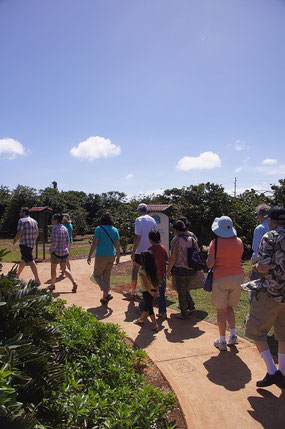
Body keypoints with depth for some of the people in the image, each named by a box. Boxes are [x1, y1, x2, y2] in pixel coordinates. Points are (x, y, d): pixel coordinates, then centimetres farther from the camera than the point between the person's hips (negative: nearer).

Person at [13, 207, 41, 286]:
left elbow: (19, 233, -16)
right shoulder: (34, 221, 12)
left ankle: (37, 280, -15)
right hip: (32, 244, 9)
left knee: (30, 261, -11)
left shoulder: (22, 220, -10)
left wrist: (15, 240, -1)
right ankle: (17, 276, 38)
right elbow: (37, 233, 14)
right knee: (23, 260, 22)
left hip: (24, 244, -8)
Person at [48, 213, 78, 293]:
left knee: (53, 268, 14)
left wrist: (50, 250, -6)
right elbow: (67, 241, 11)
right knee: (64, 268, 16)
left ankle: (52, 285, 28)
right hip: (65, 252, 7)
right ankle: (74, 283, 3)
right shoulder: (64, 228, 5)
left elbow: (54, 243, -20)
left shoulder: (55, 228, -17)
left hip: (56, 252, -7)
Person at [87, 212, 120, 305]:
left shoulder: (99, 229, -9)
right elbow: (117, 245, 3)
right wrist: (118, 256, 13)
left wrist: (89, 256, -7)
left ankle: (107, 293, -7)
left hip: (101, 256, -5)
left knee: (97, 275, 10)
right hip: (111, 256, 5)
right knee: (107, 277, 14)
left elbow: (94, 244, -12)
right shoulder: (115, 230, 3)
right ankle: (104, 299, 21)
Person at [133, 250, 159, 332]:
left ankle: (155, 325, 8)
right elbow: (157, 280, 2)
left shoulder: (142, 271, -21)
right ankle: (141, 320, 42)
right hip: (153, 290, 8)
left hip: (147, 292, -7)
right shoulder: (153, 269, -1)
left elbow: (146, 284, -23)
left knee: (149, 308, 5)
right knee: (146, 307, 23)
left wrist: (150, 292, -13)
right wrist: (156, 290, 8)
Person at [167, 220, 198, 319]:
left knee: (181, 292, 7)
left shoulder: (177, 240, -13)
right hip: (191, 270, 6)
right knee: (186, 290, 24)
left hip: (180, 270, -6)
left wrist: (168, 271, -4)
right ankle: (191, 307, 19)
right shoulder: (192, 239, 6)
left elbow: (173, 258, -13)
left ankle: (184, 314, 16)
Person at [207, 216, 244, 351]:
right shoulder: (238, 241, 2)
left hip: (221, 279, -5)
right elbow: (238, 258, 14)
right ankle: (233, 335, 17)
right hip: (238, 276, 5)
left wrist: (208, 261, 6)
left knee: (221, 310, 6)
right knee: (229, 307, 21)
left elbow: (210, 264, -15)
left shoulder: (215, 243, -12)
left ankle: (222, 341, 13)